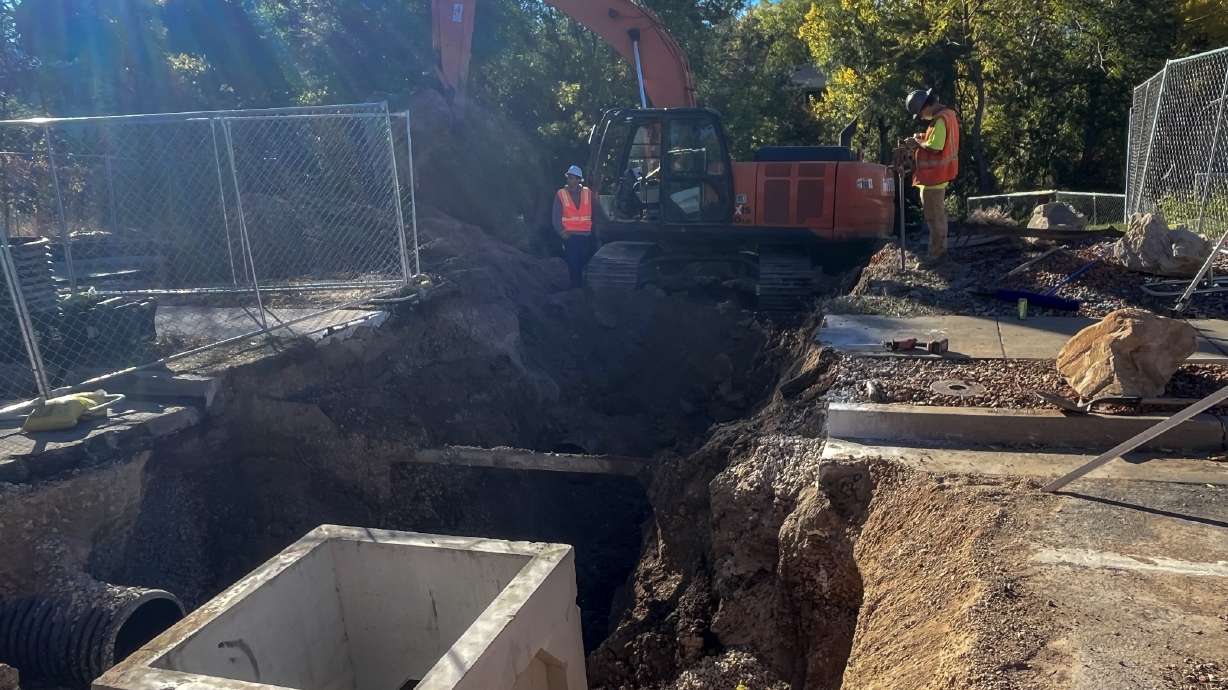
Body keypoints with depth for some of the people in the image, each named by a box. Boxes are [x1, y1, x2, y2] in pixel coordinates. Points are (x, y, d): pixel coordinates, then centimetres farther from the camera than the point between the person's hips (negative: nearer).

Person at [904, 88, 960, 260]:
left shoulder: (940, 120, -22)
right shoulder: (947, 114, 10)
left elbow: (934, 147, -26)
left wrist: (919, 142, -10)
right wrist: (923, 138, 4)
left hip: (934, 175, -10)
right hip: (939, 173, 10)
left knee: (934, 217, -4)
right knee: (939, 214, 19)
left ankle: (935, 256, 1)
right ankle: (940, 250, 29)